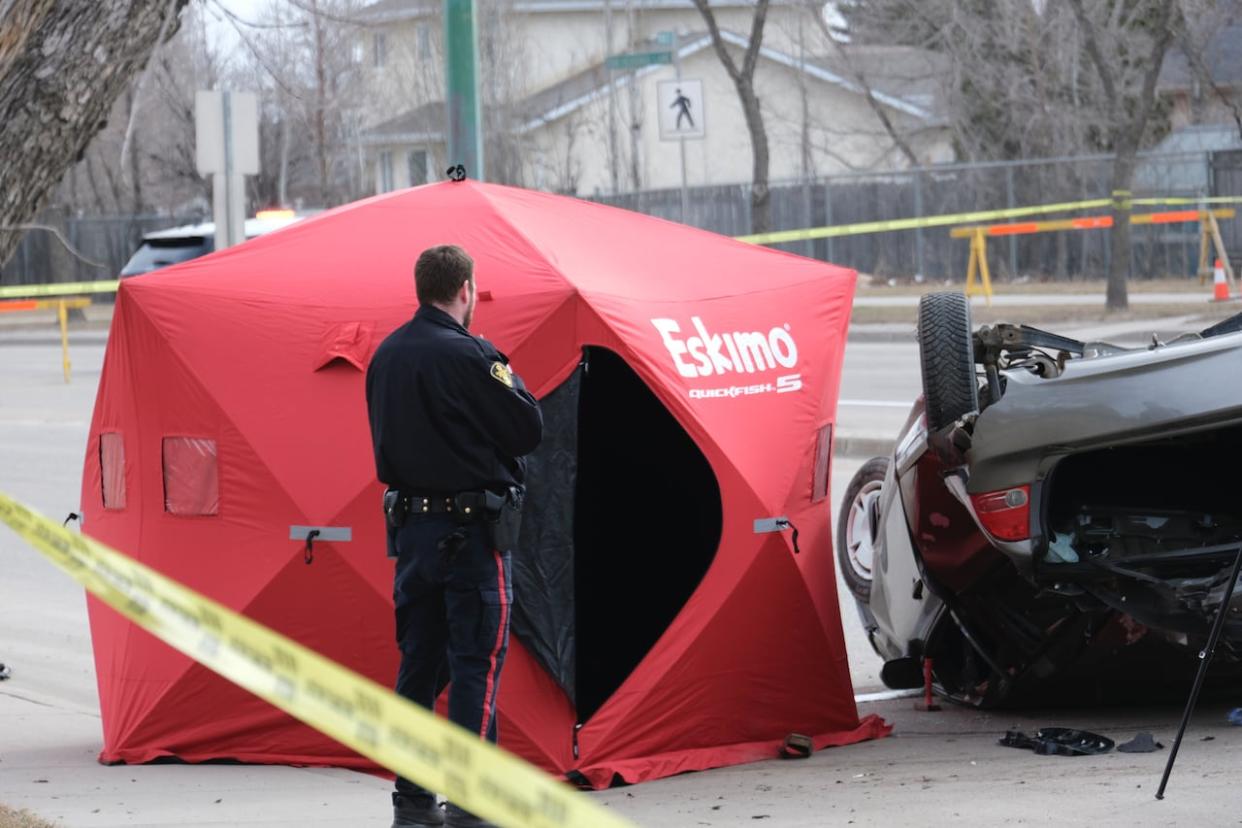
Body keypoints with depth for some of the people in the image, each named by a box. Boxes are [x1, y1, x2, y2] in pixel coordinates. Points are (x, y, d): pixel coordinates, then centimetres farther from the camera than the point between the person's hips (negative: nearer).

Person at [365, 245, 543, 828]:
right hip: (471, 529, -7)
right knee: (476, 664, -3)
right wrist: (508, 380, 5)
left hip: (409, 525, 7)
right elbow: (529, 429, -11)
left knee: (419, 661, 12)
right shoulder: (468, 356, -16)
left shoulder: (386, 356, 8)